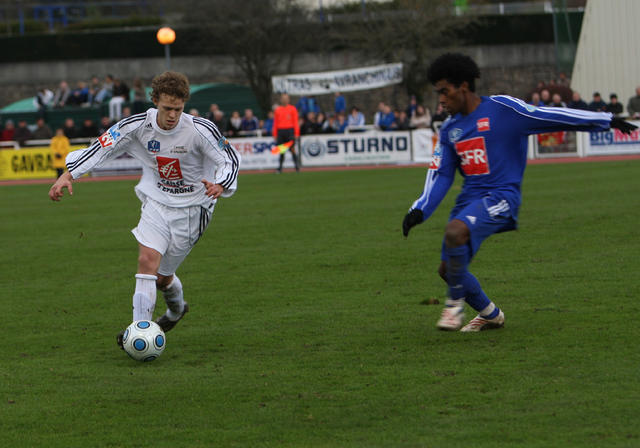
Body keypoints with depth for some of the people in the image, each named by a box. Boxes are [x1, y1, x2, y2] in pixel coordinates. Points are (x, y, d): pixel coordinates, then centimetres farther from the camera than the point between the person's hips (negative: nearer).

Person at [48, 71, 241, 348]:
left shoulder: (200, 130, -20)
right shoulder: (138, 125, -13)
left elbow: (230, 159, -14)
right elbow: (103, 147, -7)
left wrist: (220, 185, -36)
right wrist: (69, 175, -17)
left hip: (192, 208, -2)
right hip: (156, 202, 2)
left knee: (162, 276, 1)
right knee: (148, 260, -18)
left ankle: (177, 307, 34)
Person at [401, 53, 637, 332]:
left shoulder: (501, 109, -6)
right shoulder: (450, 129, 12)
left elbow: (548, 117, -5)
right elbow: (440, 175, 13)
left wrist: (606, 121, -6)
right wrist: (420, 210, -3)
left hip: (500, 197, -7)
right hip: (469, 198, 7)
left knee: (454, 232, -32)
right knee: (448, 269, 3)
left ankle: (455, 302, -14)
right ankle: (490, 315, 26)